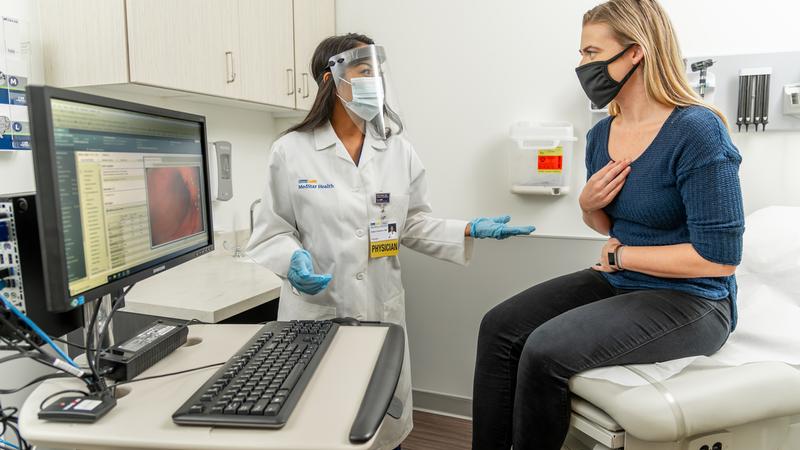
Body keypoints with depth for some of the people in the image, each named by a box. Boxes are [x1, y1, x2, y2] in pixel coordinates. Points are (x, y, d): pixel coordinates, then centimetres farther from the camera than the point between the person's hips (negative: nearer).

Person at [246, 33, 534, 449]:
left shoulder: (398, 150, 3)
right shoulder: (291, 151, -5)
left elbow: (413, 224, 8)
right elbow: (272, 231, -1)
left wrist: (469, 230, -3)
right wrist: (294, 260, -21)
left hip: (382, 310, 3)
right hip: (315, 310, -2)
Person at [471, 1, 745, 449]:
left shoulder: (697, 131, -20)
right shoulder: (601, 134, 3)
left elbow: (720, 256, -21)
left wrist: (621, 255, -13)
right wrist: (589, 205, -6)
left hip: (690, 302, -7)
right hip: (619, 283, 7)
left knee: (545, 351, -25)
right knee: (500, 327, -8)